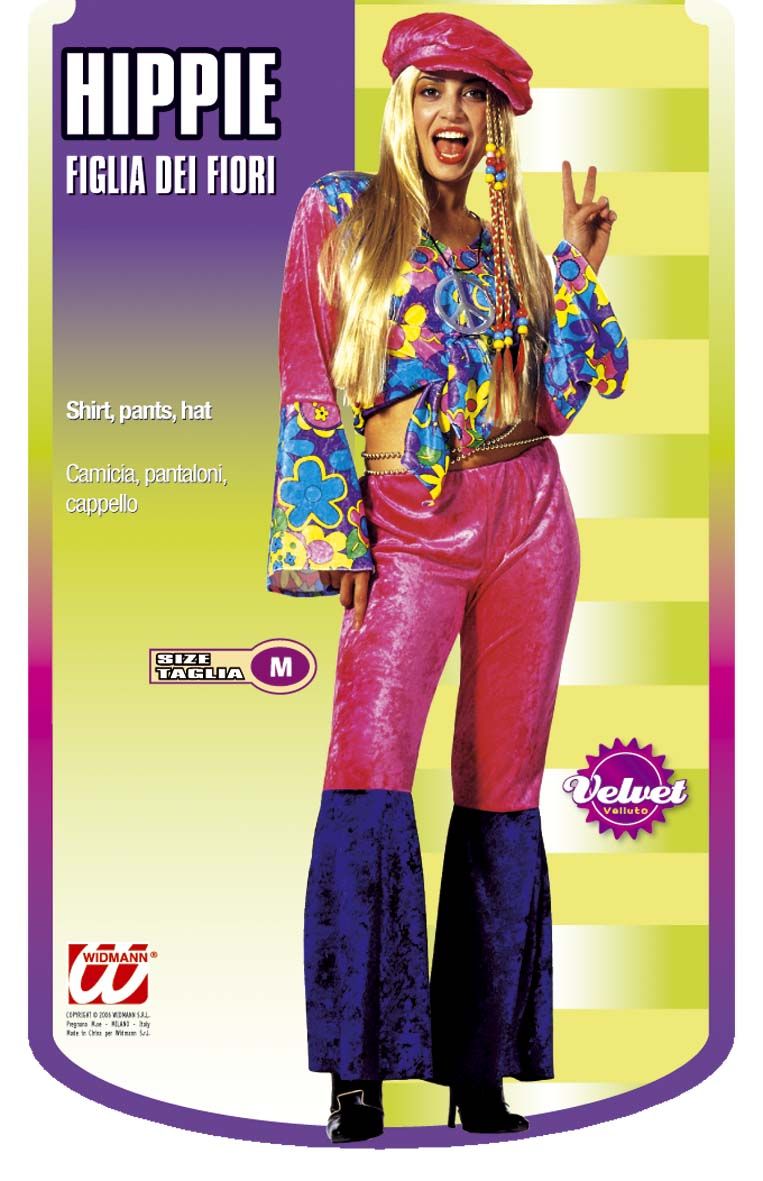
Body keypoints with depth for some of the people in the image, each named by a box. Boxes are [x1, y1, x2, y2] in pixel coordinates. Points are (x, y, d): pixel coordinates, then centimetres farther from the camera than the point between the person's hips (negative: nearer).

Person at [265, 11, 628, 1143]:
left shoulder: (509, 243, 15)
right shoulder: (339, 213, 6)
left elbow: (566, 395, 6)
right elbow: (311, 387, 0)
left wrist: (579, 265, 0)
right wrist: (334, 536, -8)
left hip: (527, 518, 3)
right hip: (407, 528, -3)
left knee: (504, 784, 3)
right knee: (367, 766, -17)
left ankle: (481, 1068, 12)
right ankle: (361, 1068, -7)